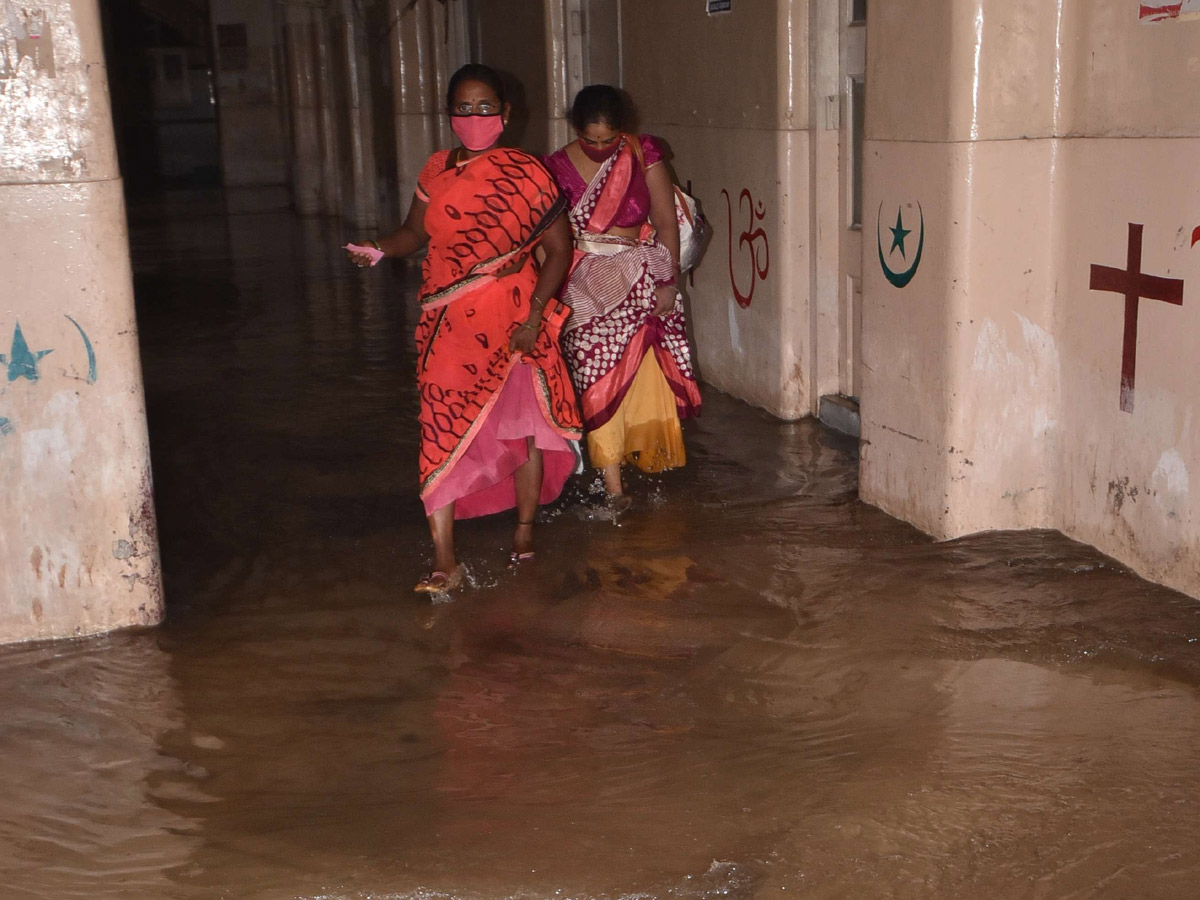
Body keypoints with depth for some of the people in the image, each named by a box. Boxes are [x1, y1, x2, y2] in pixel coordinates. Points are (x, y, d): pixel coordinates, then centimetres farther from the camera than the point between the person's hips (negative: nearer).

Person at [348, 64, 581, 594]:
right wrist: (380, 249, -8)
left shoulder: (525, 174, -5)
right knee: (441, 432, -4)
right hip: (449, 325, 3)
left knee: (521, 423, 10)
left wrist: (534, 315, -15)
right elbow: (415, 233, 15)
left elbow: (558, 249, -5)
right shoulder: (437, 171, 8)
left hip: (512, 322, -3)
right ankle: (445, 562, -2)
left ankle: (525, 528, 32)